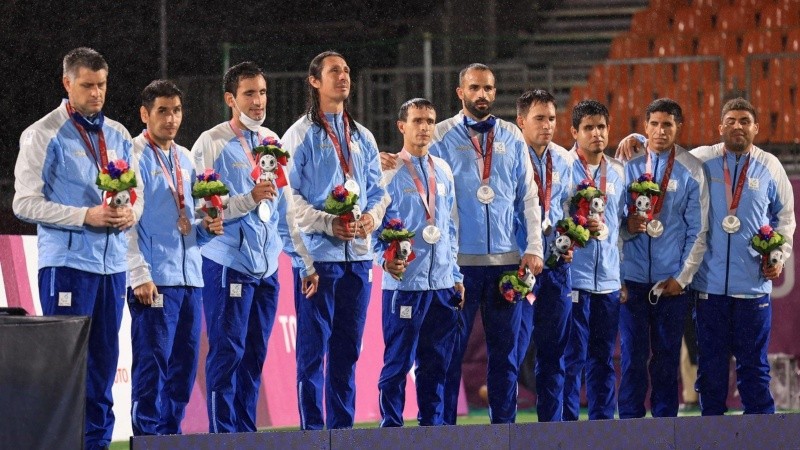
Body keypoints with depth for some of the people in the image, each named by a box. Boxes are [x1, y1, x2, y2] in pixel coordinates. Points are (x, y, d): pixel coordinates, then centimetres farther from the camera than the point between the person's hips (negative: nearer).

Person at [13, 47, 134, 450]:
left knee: (105, 357, 9)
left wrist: (130, 214, -4)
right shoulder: (44, 135, -4)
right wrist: (85, 216, -18)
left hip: (112, 261, 6)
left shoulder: (118, 135, 14)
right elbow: (25, 202, -9)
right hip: (68, 261, -6)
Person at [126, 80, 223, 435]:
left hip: (189, 277, 7)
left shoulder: (185, 159, 18)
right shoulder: (136, 156, -4)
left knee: (184, 365, 8)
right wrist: (140, 276, -17)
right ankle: (148, 437, -2)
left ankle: (171, 433, 15)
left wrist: (207, 228, 2)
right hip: (155, 280, -7)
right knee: (152, 364, -6)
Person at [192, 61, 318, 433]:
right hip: (229, 266, -6)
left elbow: (287, 210, 15)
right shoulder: (212, 144, -6)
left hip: (267, 268, 6)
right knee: (227, 354, -4)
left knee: (255, 357, 8)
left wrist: (306, 263, 12)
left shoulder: (273, 142, 12)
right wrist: (250, 199, -24)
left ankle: (246, 434, 14)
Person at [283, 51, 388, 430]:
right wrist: (326, 223, -19)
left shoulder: (362, 137, 17)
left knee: (348, 347, 8)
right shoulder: (301, 135, -1)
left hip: (358, 254, 5)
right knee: (313, 346, -4)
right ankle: (312, 429, -1)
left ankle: (342, 427, 12)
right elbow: (288, 194, -8)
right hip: (317, 253, -5)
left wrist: (372, 216, -4)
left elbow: (377, 190, 17)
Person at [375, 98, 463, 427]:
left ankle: (432, 427, 15)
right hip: (405, 282, -5)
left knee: (436, 363, 8)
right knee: (398, 361, -3)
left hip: (443, 284, 5)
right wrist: (386, 261, -20)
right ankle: (392, 430, 2)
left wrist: (456, 275, 15)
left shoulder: (443, 171, 14)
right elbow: (377, 227, -4)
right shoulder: (390, 172, -3)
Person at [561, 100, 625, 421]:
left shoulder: (617, 172, 14)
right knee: (572, 358, -5)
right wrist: (580, 228, -18)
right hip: (574, 277, -5)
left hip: (608, 280, 5)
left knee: (604, 359, 9)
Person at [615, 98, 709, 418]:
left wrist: (682, 278, -5)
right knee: (633, 356, 1)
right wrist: (627, 225, -17)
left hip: (672, 281, 0)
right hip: (632, 277, 0)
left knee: (667, 356, 6)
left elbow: (699, 230, 0)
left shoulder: (692, 170, 0)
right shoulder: (629, 163, 2)